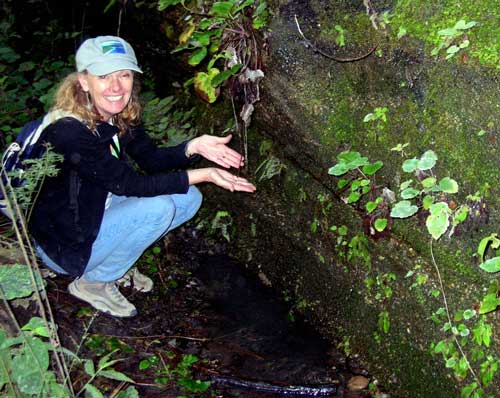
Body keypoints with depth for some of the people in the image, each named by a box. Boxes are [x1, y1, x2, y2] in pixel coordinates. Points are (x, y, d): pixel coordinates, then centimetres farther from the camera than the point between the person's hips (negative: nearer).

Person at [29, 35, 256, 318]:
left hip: (99, 212, 8)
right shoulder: (68, 132, -31)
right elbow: (129, 184, -28)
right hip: (64, 244, -8)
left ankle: (115, 263, 9)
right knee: (157, 208, -26)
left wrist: (194, 147, -19)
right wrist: (203, 175, -29)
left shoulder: (122, 115, -6)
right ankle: (92, 283, -5)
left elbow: (152, 160, 0)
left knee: (189, 199, -2)